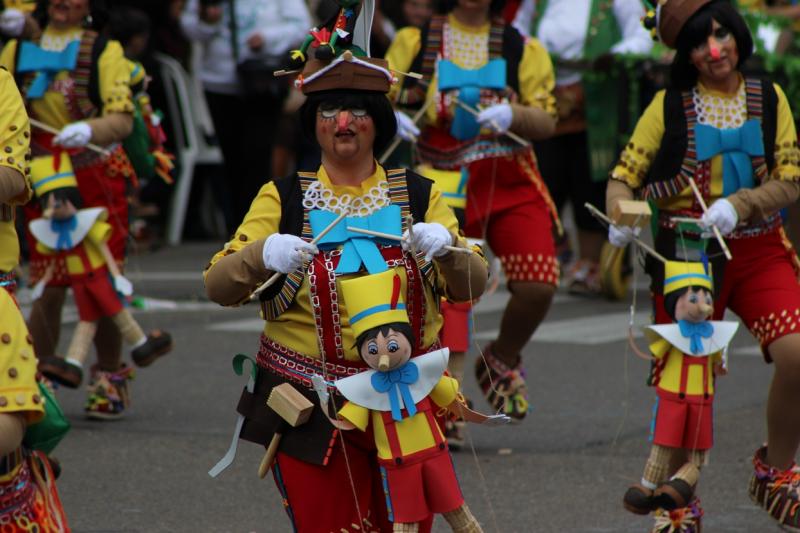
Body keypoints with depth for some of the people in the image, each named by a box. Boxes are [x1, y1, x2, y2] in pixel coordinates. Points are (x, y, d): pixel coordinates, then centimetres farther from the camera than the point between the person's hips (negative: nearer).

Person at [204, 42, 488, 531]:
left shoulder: (418, 195, 6)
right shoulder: (283, 200, 3)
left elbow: (472, 286, -3)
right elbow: (218, 286, -6)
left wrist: (445, 248, -24)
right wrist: (262, 255, -26)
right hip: (312, 407, -1)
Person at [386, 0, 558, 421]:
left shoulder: (521, 48, 5)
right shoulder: (416, 41, 4)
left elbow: (546, 121, -1)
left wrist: (511, 114, -23)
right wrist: (389, 118, -19)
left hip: (512, 184, 1)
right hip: (446, 185, -1)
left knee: (537, 286, -13)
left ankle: (503, 361, 18)